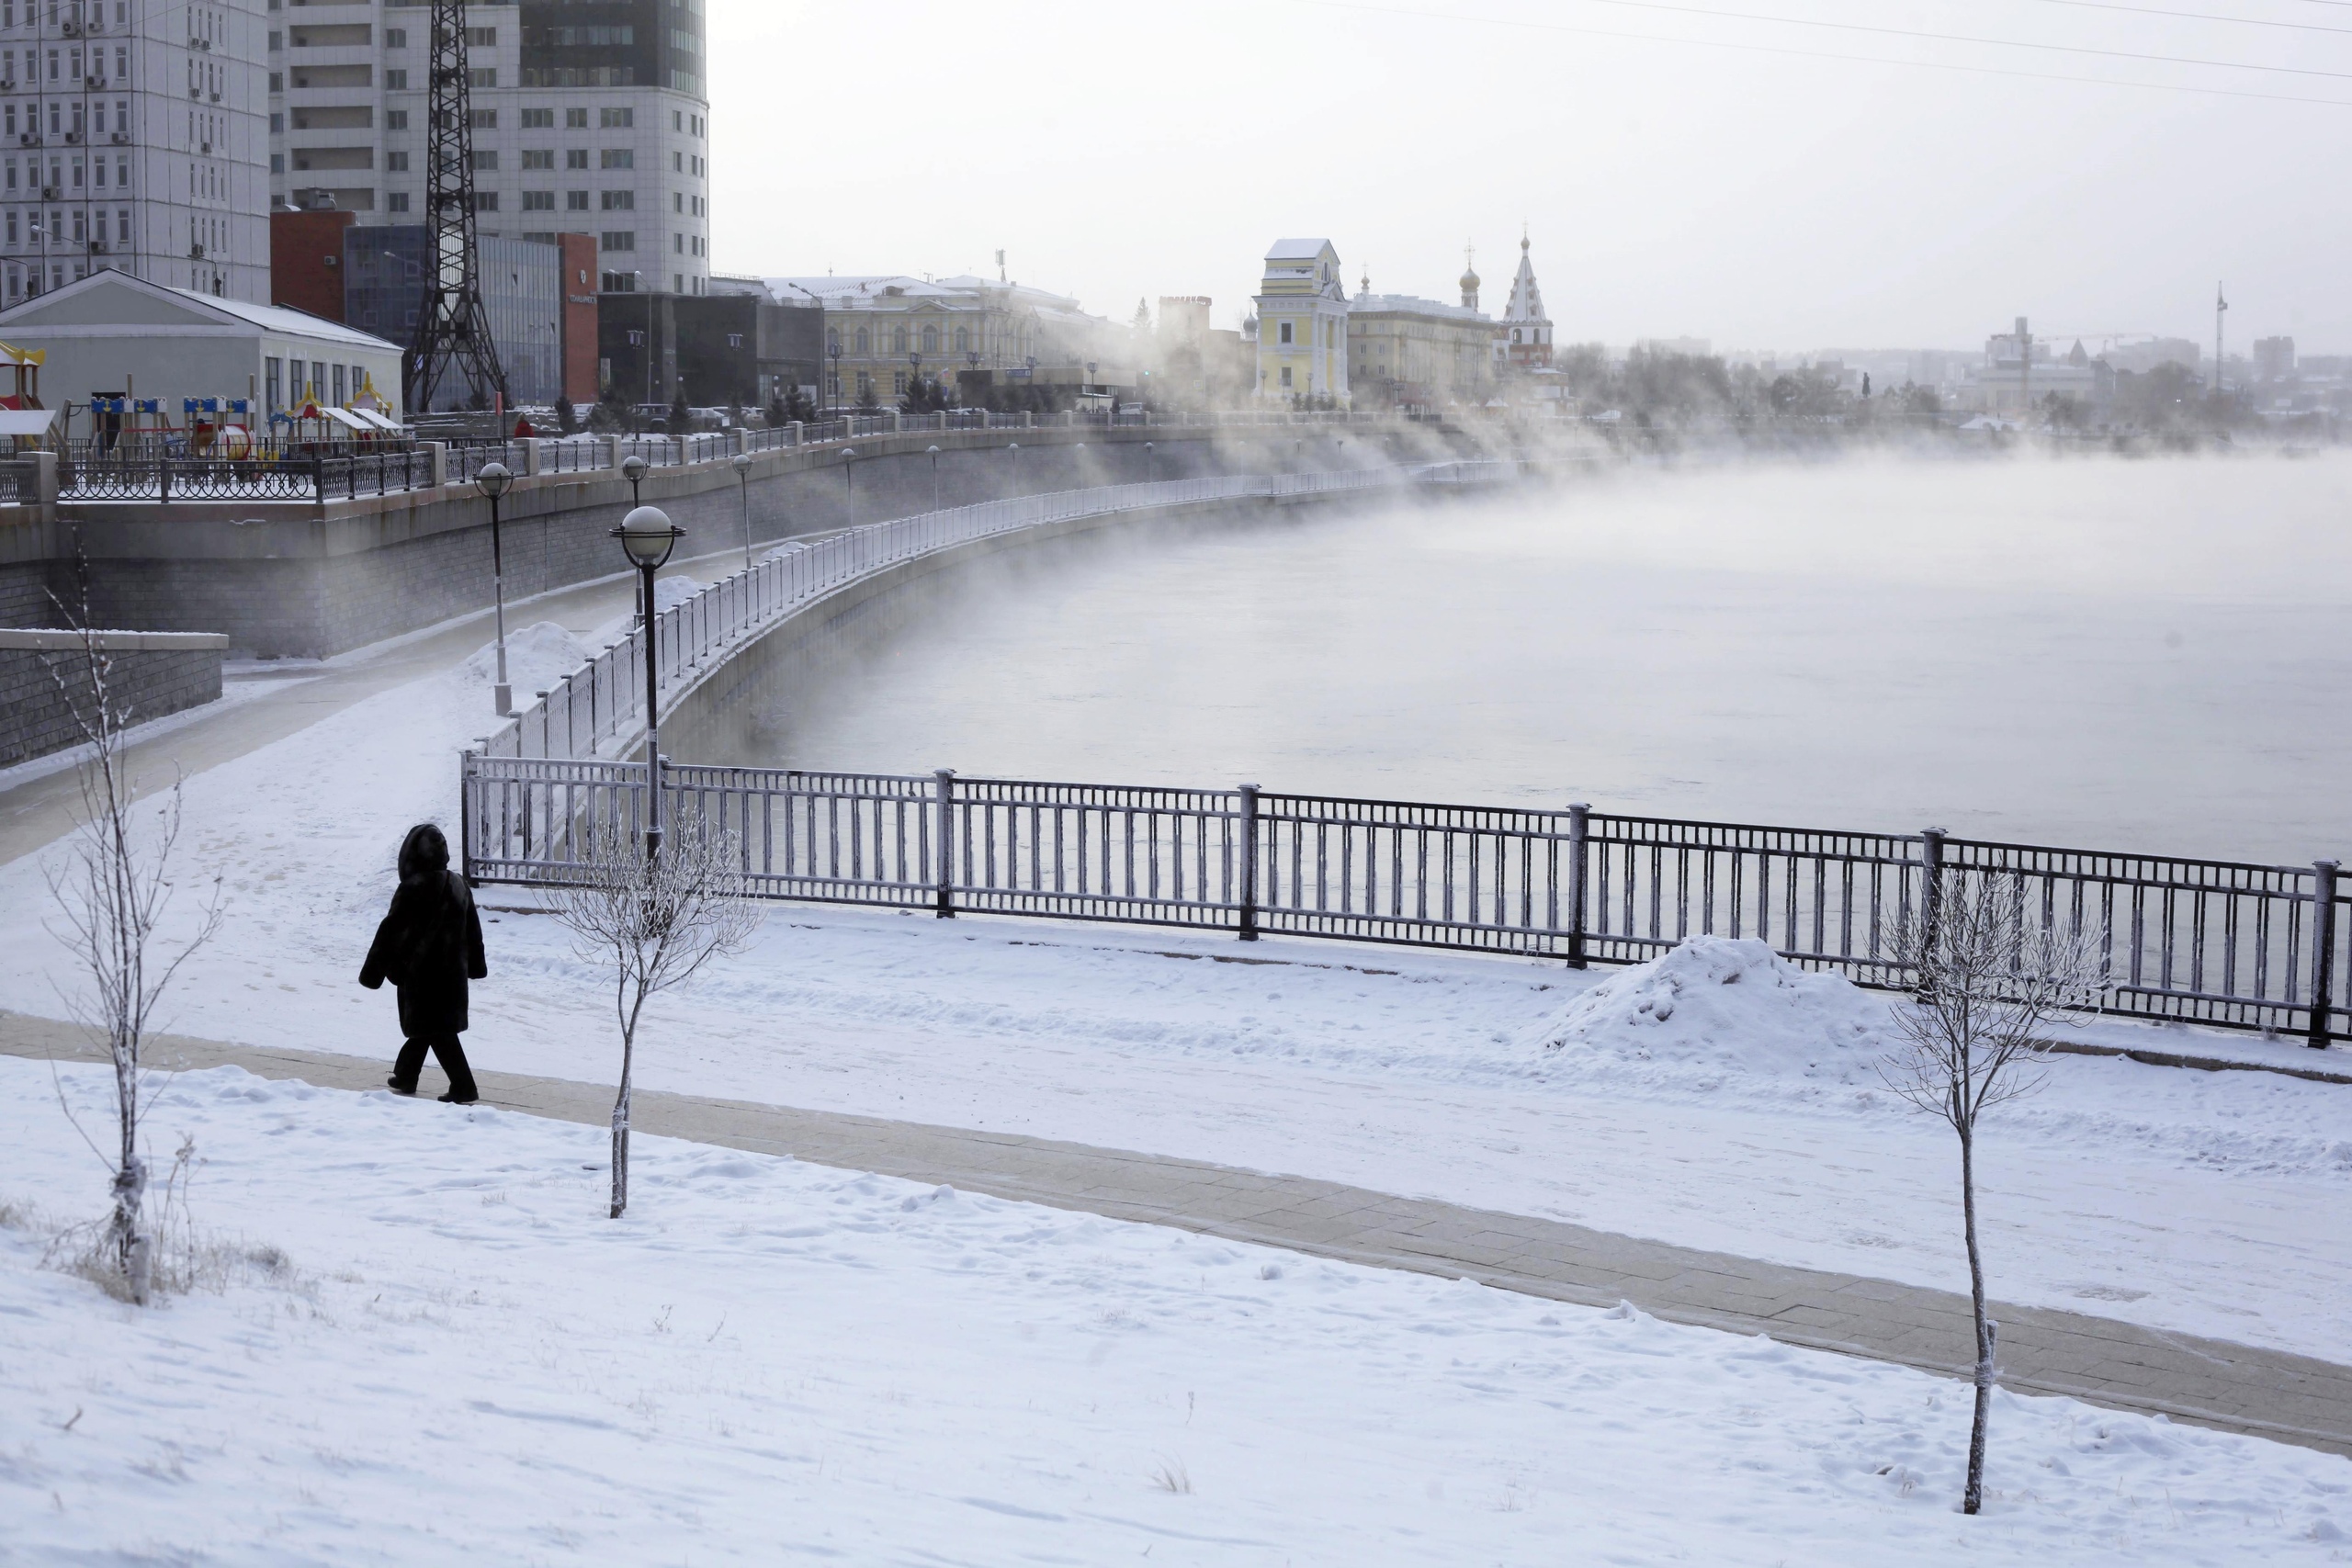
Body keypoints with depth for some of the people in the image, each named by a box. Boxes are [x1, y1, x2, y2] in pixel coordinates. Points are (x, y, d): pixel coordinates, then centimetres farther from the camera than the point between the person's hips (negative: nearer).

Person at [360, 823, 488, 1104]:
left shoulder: (413, 889, -18)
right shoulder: (459, 885, 5)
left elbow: (391, 931, -14)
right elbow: (473, 930, 16)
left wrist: (373, 971, -7)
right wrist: (476, 964, 29)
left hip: (421, 973, -7)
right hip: (452, 972, 7)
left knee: (438, 1032, -4)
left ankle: (464, 1088, -9)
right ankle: (404, 1076, 31)